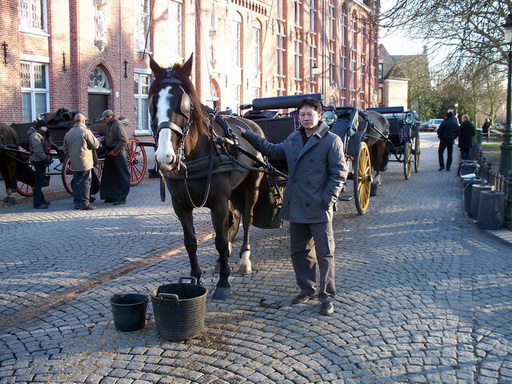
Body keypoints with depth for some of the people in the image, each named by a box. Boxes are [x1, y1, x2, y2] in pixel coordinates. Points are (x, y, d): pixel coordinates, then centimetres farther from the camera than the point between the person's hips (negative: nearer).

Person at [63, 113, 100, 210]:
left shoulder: (68, 133, 9)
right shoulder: (86, 132, -11)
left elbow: (65, 149, 17)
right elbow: (95, 145, -6)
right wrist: (97, 140, 14)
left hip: (74, 163, 6)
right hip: (85, 162, -6)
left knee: (76, 182, 13)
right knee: (86, 182, -2)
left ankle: (76, 202, 16)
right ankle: (85, 203, -3)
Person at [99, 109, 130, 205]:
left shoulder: (117, 125, -13)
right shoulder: (110, 125, 17)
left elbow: (124, 140, -21)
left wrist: (115, 151, -19)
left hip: (118, 153, -10)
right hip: (110, 153, 10)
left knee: (121, 176, -3)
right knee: (109, 176, 12)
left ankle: (121, 198, 1)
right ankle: (111, 196, 21)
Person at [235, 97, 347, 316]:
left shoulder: (331, 141, -6)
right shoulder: (293, 139, 12)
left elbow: (339, 173, -7)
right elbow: (272, 151, 24)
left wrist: (329, 198, -16)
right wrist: (248, 135, 19)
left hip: (319, 208, -6)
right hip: (296, 207, 6)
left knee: (324, 253, 2)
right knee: (299, 250, 14)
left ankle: (327, 296, 13)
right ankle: (307, 289, 30)